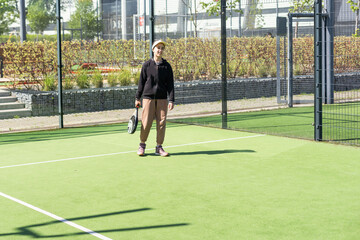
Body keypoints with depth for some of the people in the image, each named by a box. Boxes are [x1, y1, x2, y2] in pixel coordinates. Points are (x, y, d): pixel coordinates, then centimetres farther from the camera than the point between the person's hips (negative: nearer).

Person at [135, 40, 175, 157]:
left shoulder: (167, 66, 7)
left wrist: (171, 100, -3)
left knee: (161, 122, 0)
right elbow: (141, 82, 8)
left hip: (162, 98, 1)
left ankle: (159, 147, 11)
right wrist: (137, 97, 6)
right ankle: (142, 146, 14)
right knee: (146, 123, -3)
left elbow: (170, 84, 5)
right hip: (148, 97, -1)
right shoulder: (147, 65, 4)